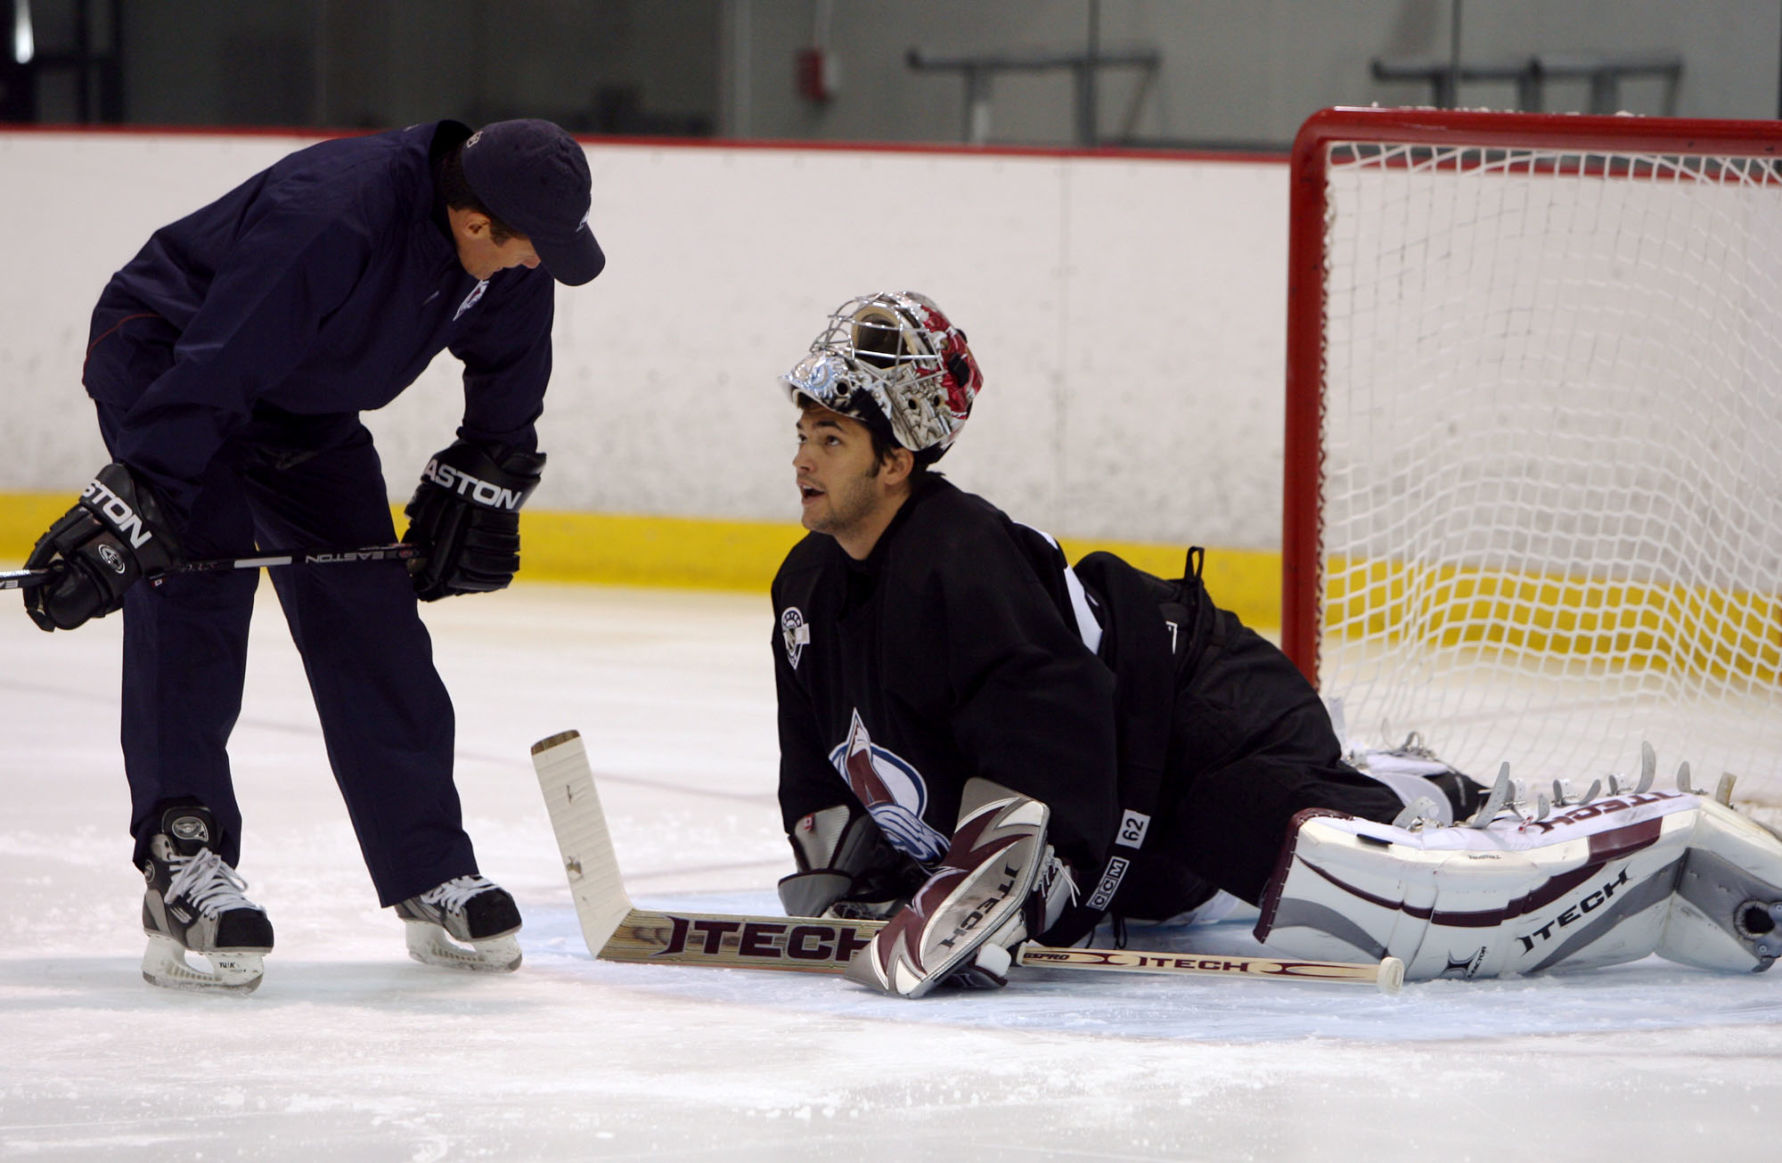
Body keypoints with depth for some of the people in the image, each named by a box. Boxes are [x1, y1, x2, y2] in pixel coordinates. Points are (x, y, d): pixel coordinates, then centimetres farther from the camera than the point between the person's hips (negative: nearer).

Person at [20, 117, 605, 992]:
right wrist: (129, 510, -42)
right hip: (164, 355, -7)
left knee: (369, 623, 3)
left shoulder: (509, 258, -15)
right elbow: (210, 371, -41)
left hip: (307, 410, 7)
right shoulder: (330, 218, -39)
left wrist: (481, 491, 10)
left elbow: (509, 371, 8)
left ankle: (432, 876, 10)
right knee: (194, 596, -23)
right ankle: (180, 862, -23)